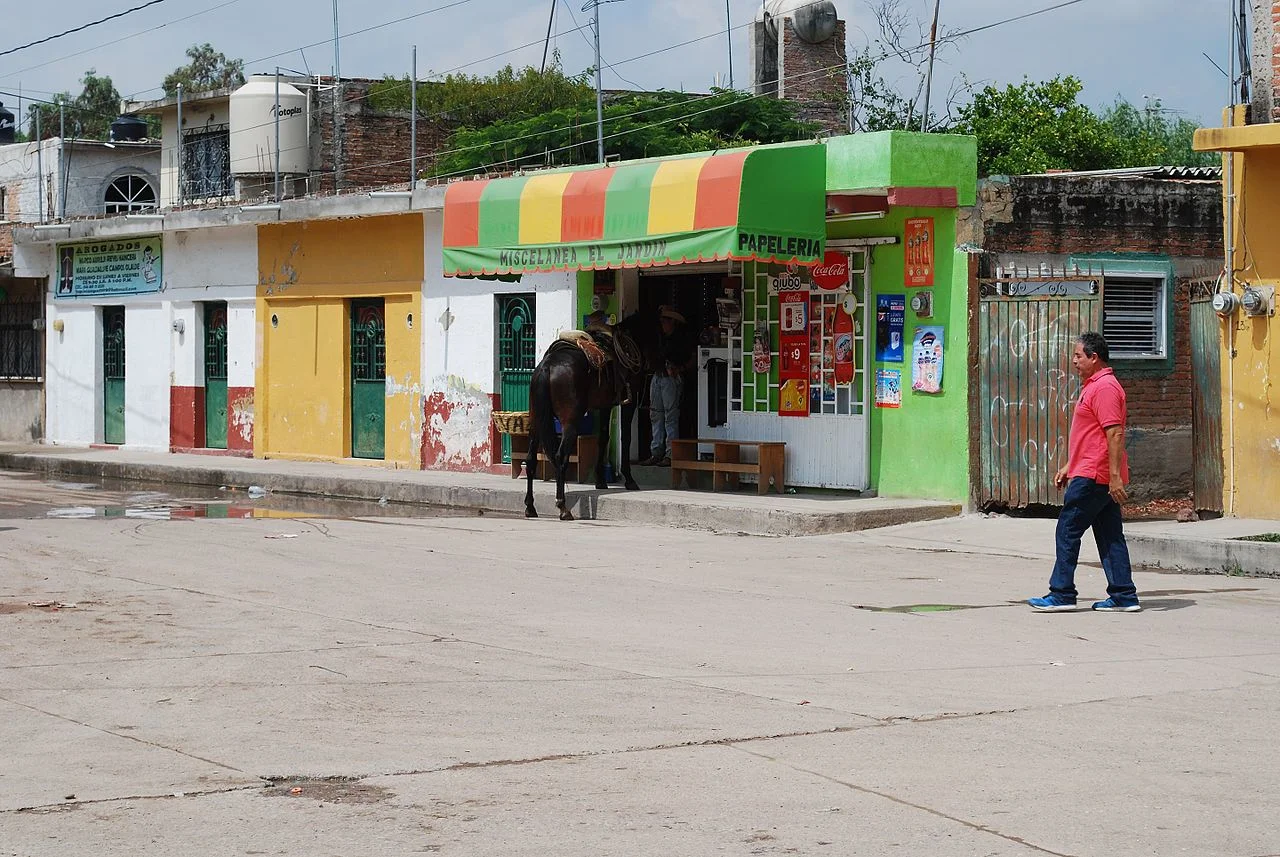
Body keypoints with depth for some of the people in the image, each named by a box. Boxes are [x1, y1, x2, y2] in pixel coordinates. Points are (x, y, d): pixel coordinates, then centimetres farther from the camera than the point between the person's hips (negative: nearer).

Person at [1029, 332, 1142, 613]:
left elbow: (1115, 434, -22)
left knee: (1068, 531, -5)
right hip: (1104, 478, 10)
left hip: (1093, 477, -10)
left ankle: (1061, 594, -2)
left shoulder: (1105, 387, -15)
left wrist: (1115, 476, -25)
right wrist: (1068, 466, 26)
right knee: (1110, 536, 8)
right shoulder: (1094, 386, 19)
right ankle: (1123, 597, 7)